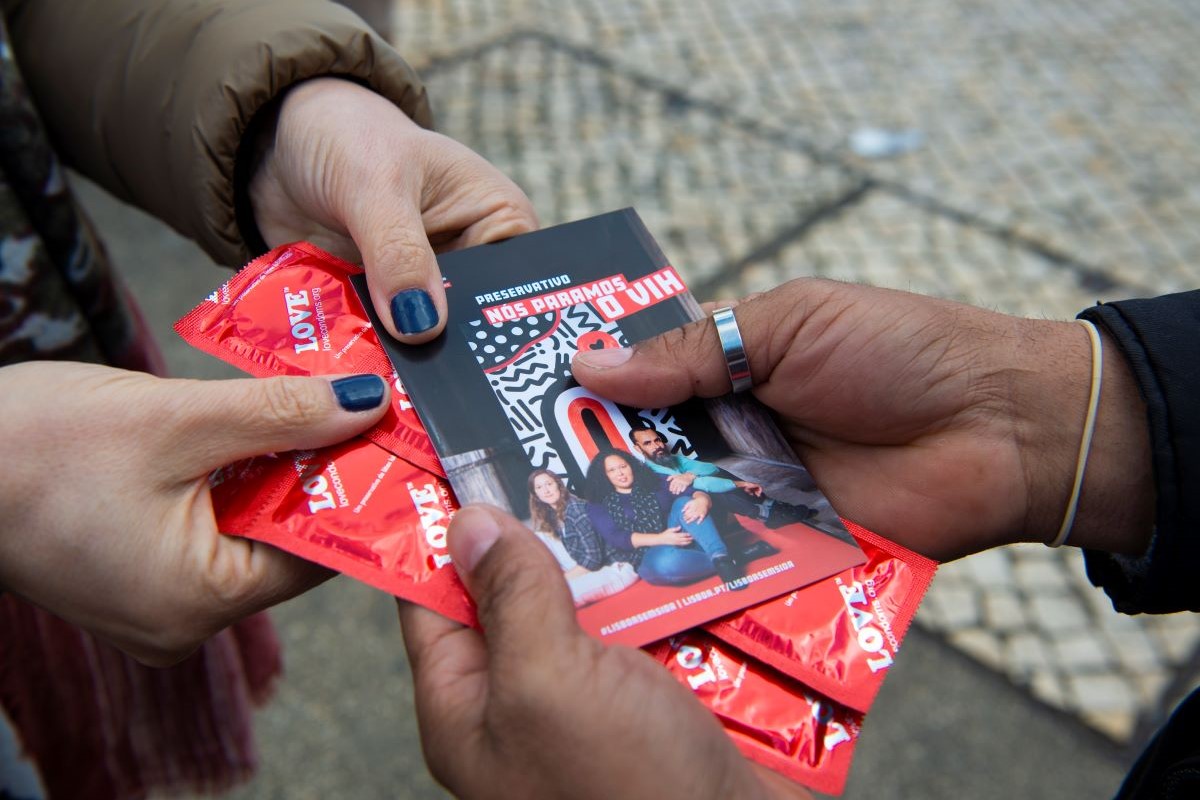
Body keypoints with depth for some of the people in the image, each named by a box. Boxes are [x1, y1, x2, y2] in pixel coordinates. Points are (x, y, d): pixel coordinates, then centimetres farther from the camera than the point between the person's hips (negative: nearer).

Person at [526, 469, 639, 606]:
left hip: (615, 568, -8)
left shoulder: (575, 508, -17)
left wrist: (562, 579, -16)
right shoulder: (549, 516, 7)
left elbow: (593, 557, -20)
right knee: (541, 536, -2)